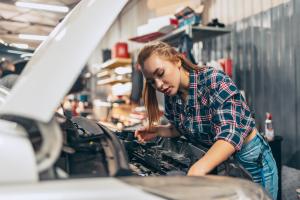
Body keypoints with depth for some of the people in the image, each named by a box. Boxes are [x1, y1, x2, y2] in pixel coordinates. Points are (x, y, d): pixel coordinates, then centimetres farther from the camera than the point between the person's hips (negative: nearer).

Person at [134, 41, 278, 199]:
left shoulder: (214, 81, -26)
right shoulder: (171, 96, -6)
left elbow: (230, 134, -38)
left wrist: (197, 169, -52)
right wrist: (158, 130, -9)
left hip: (249, 159, -5)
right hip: (215, 162, 6)